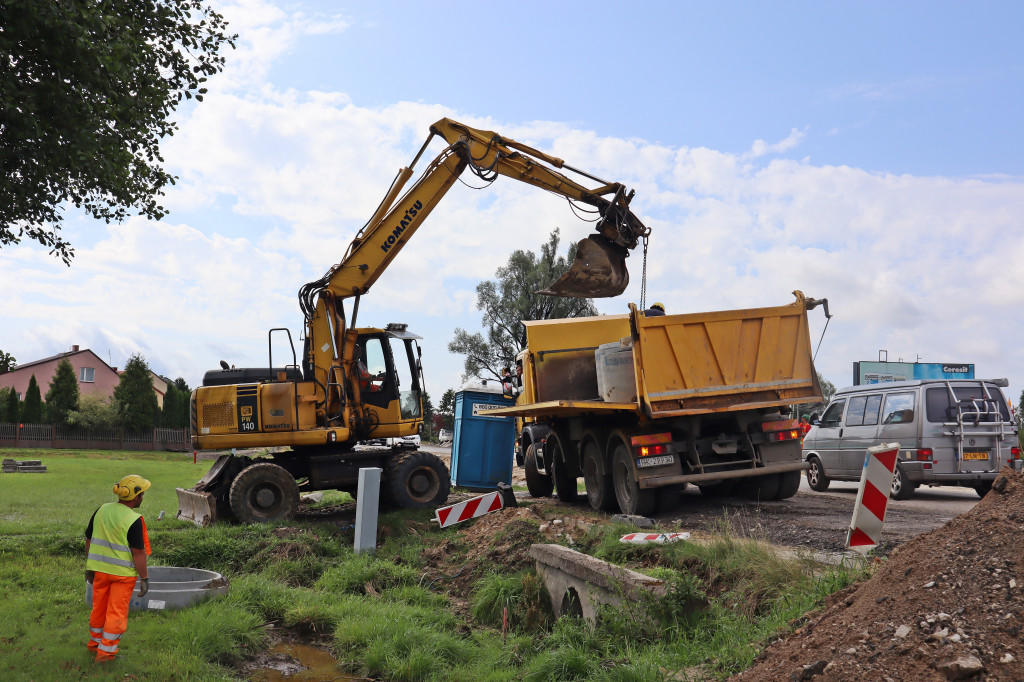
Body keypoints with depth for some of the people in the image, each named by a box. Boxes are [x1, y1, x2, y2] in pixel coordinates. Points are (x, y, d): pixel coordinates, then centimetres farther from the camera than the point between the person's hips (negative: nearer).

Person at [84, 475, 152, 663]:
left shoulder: (101, 510, -1)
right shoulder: (134, 520, -19)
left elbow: (89, 540, 7)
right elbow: (138, 553, -19)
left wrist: (89, 567, 18)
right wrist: (144, 579, -10)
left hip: (101, 569, 6)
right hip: (123, 572, -6)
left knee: (99, 607, 21)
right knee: (116, 612, 6)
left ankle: (95, 642, 38)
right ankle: (105, 651, 10)